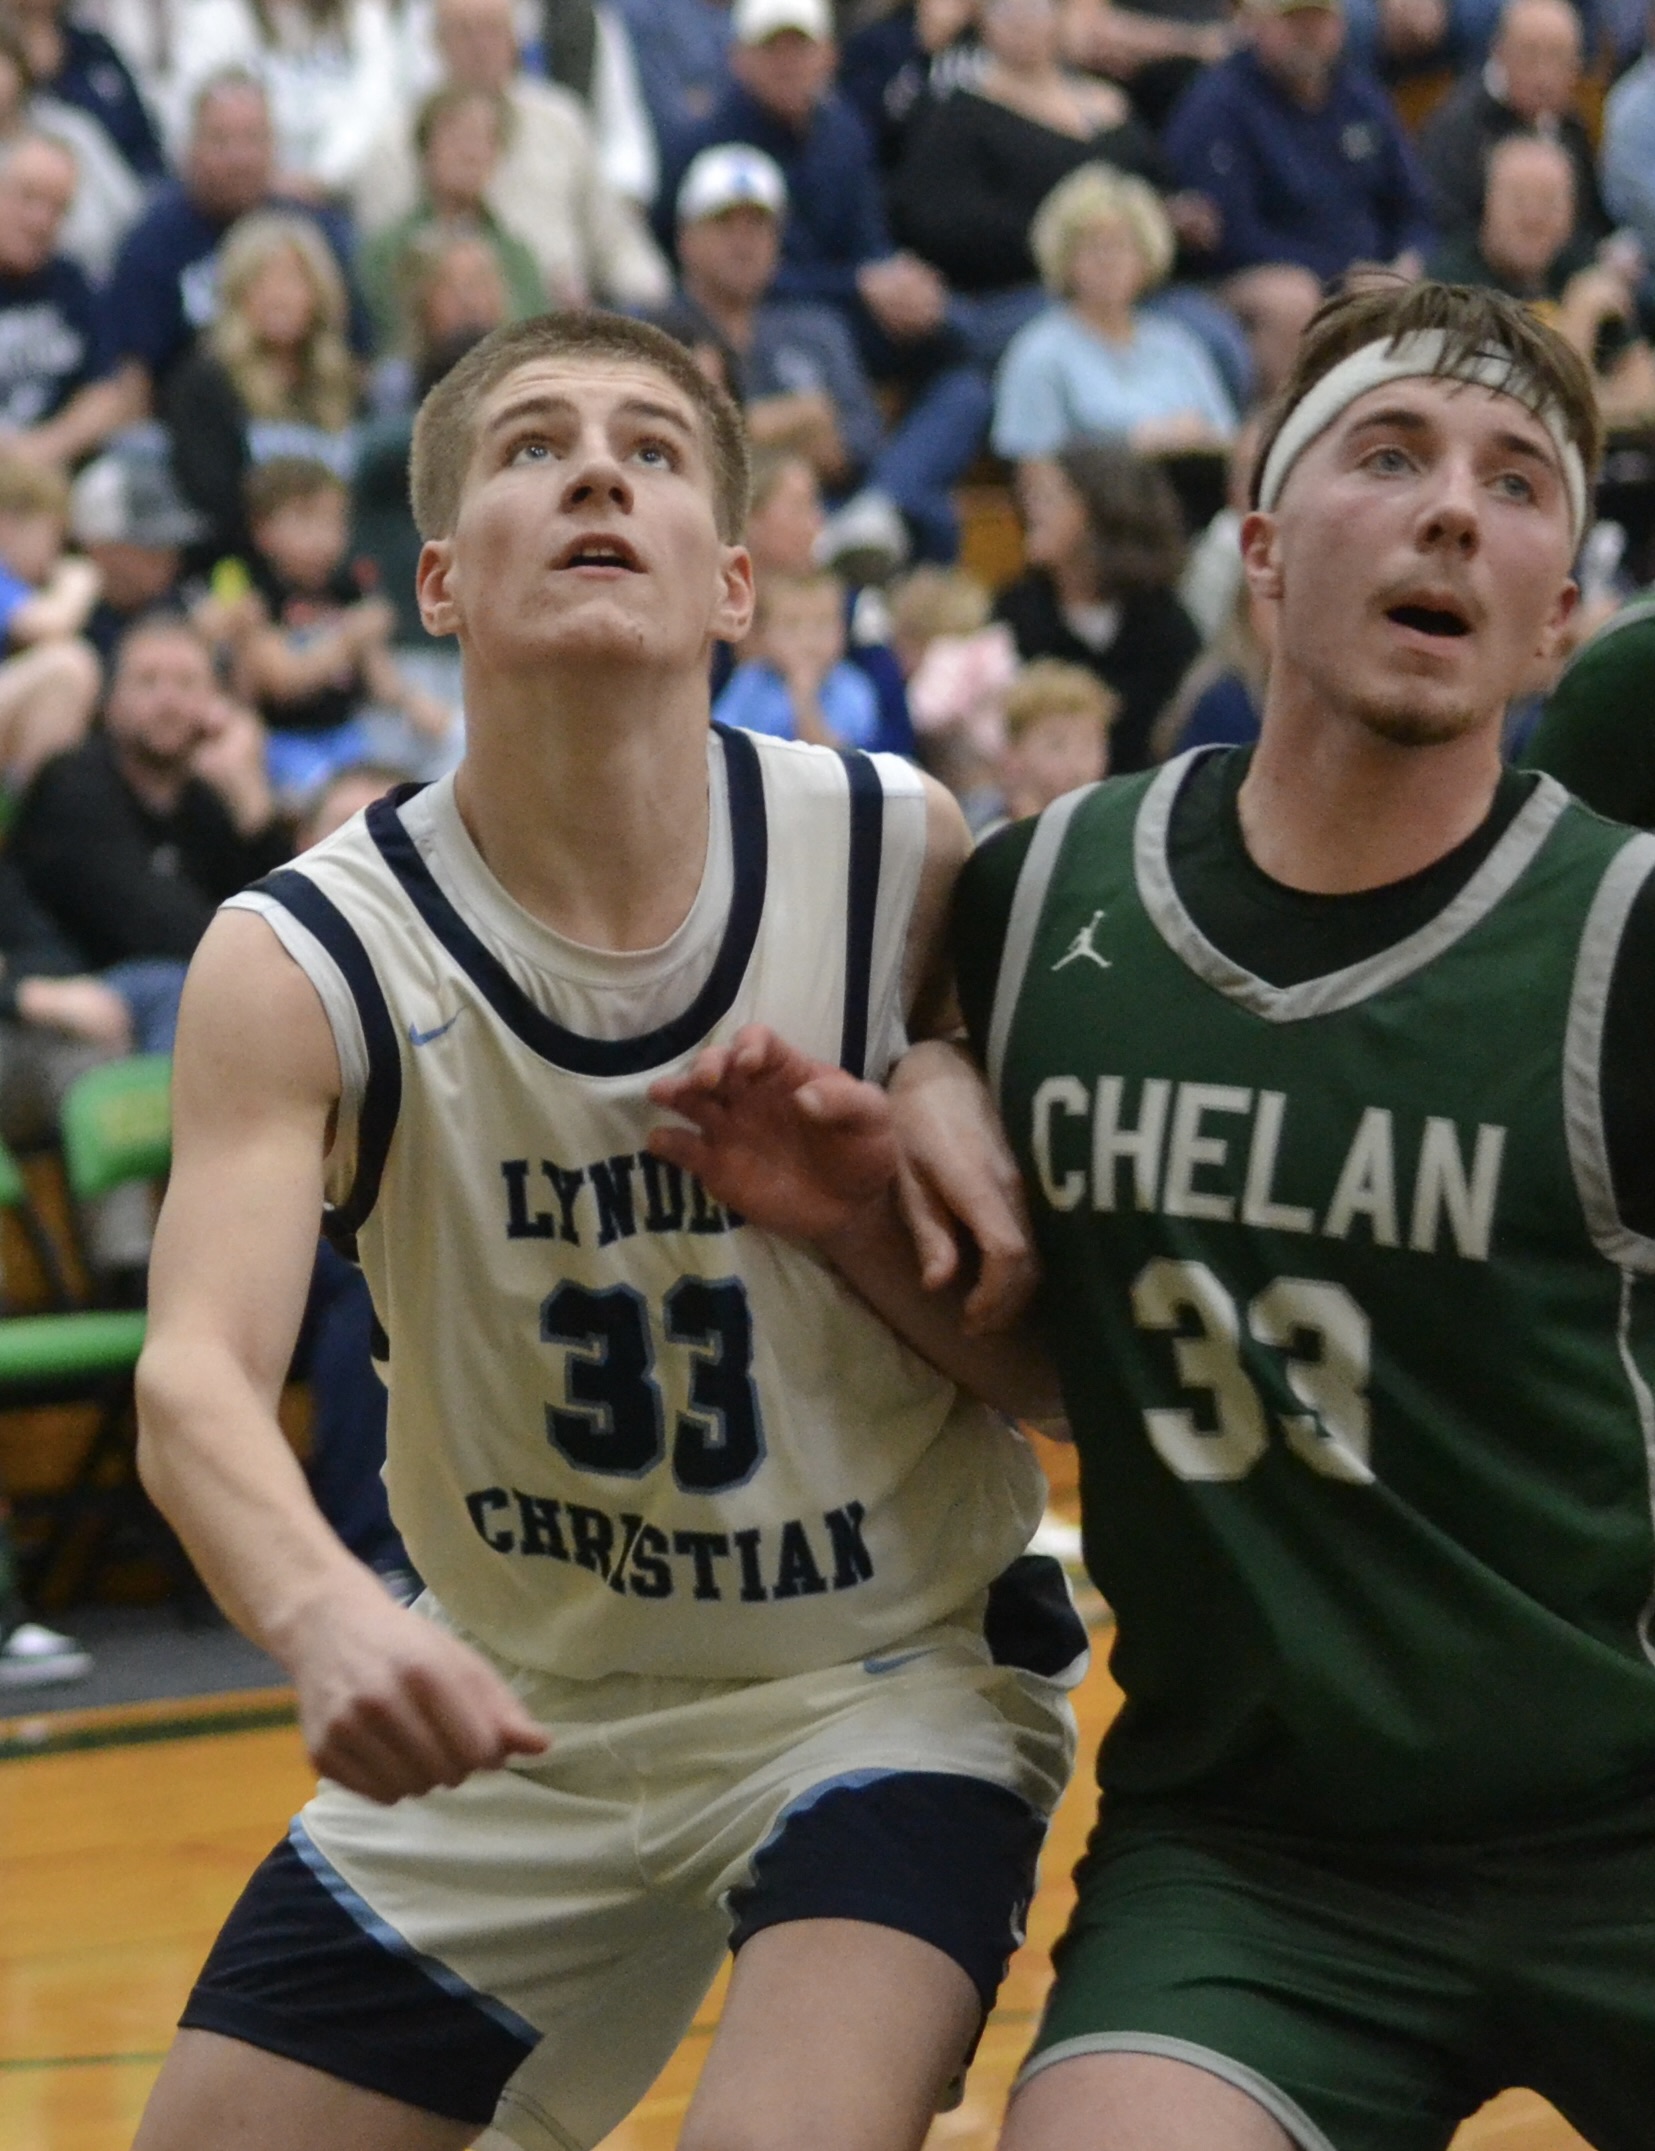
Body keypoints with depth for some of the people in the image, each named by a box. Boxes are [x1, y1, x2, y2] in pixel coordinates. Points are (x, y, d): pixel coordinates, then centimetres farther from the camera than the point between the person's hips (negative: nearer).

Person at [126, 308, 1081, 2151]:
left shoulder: (898, 858, -12)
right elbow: (195, 1377, -29)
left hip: (879, 1674, -2)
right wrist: (322, 1616, -49)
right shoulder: (303, 960, -14)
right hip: (510, 1703, 2)